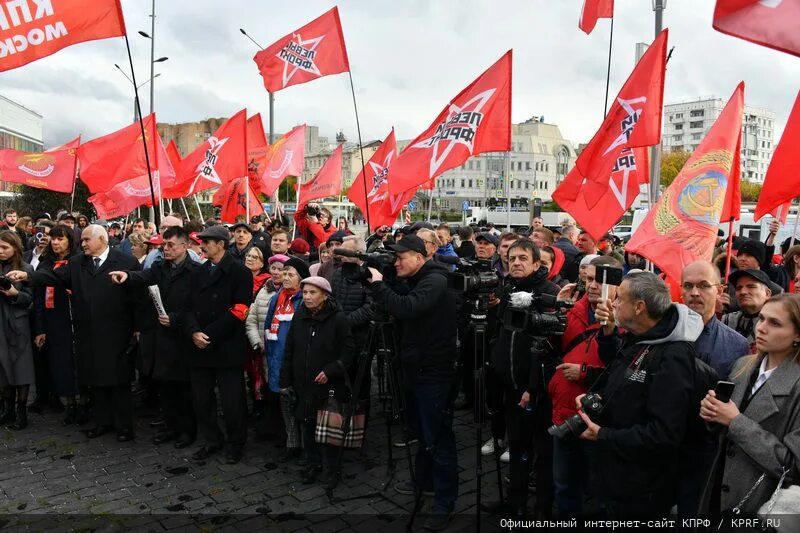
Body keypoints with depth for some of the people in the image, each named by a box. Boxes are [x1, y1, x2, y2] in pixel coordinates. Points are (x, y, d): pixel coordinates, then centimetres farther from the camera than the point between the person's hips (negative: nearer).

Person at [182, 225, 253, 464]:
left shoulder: (239, 272, -7)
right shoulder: (198, 273, 15)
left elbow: (239, 310, -14)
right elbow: (189, 307, 10)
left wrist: (210, 335, -15)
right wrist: (194, 332, -9)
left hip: (227, 348, -6)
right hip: (200, 347, 6)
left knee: (232, 400, 3)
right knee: (201, 399, 13)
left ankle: (235, 444, 22)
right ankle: (212, 440, 31)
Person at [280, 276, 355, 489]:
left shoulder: (338, 318, -10)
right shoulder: (299, 316, 4)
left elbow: (348, 352, -8)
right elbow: (289, 350, 9)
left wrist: (330, 371, -18)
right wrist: (285, 381, 7)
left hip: (329, 385, -4)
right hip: (302, 384, 5)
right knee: (307, 426, 13)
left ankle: (333, 469, 20)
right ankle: (313, 464, 32)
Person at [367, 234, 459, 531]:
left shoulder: (435, 281, -17)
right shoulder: (412, 282, 14)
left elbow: (406, 308, -32)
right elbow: (396, 309, 12)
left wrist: (377, 284, -24)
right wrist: (377, 284, -1)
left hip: (434, 372, -10)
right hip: (414, 369, 10)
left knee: (438, 437, -2)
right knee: (421, 432, 23)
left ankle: (444, 503, 9)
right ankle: (423, 481, 41)